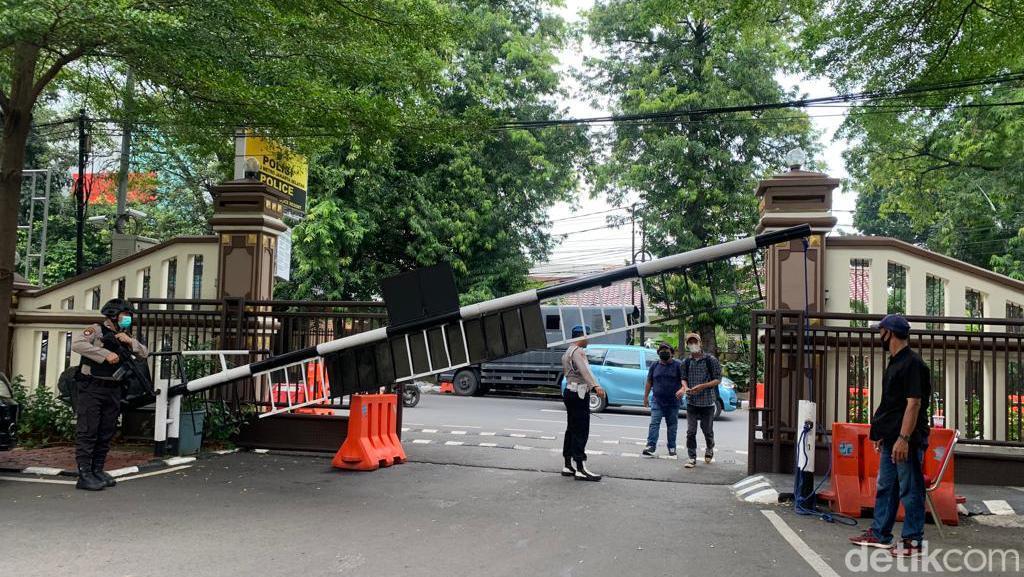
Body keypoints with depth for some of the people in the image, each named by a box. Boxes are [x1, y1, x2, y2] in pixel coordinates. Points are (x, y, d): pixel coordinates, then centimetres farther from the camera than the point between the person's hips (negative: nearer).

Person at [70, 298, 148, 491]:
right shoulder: (96, 330, -6)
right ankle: (84, 475, -4)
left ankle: (98, 471, 18)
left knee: (106, 433, 10)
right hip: (92, 389, -7)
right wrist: (105, 354, -25)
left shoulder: (125, 336, 16)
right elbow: (76, 343, -23)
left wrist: (130, 341, -7)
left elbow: (144, 353, 12)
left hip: (113, 391, 7)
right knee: (87, 432, -5)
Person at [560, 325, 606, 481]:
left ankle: (568, 466, 16)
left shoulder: (568, 352, 19)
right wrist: (596, 386, -45)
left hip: (570, 391, 10)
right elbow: (585, 370, -31)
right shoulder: (578, 351, -13)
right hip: (579, 394, -10)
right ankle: (581, 469, -13)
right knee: (581, 432, -11)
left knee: (571, 430, 12)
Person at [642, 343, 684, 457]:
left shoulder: (678, 365, 0)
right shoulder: (654, 366, 9)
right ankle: (651, 446, -14)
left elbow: (684, 379, -9)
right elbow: (649, 382, 14)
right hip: (657, 401, 2)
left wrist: (682, 389, -29)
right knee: (654, 423, -9)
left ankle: (672, 448, 17)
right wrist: (646, 397, 11)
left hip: (673, 401, -1)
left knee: (672, 425, 8)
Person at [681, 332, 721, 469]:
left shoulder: (711, 360, -5)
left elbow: (718, 379, -5)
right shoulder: (686, 362, 6)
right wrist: (686, 388, -9)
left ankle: (709, 449, 38)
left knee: (707, 429, 11)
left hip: (708, 401, -2)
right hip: (691, 401, 2)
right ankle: (691, 457, 3)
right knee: (690, 431, -4)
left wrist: (702, 386, -19)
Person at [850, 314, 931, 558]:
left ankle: (913, 541, 8)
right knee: (885, 487, 15)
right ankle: (879, 534, 25)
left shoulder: (912, 363, -15)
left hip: (907, 440, -10)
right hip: (891, 438, 10)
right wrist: (882, 434, 21)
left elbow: (914, 403, -21)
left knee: (909, 490, -1)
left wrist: (904, 438, -24)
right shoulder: (895, 363, 15)